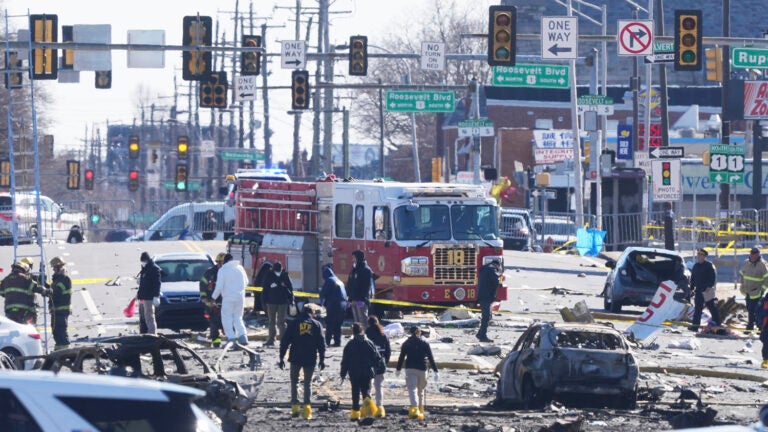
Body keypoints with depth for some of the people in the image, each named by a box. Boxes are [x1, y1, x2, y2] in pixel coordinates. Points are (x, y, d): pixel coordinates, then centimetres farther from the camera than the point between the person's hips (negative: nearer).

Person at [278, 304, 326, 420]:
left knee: (294, 381, 14)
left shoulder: (294, 323, 3)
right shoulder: (316, 325, 4)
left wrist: (281, 357, 6)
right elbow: (321, 343, 3)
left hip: (295, 358, 0)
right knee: (308, 383, 8)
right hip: (311, 358, 0)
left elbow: (284, 341, 2)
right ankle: (306, 406, -5)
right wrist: (322, 359, 9)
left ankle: (295, 406, 4)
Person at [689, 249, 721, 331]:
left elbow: (713, 277, -12)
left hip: (707, 290, -7)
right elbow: (693, 278, 21)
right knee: (697, 308, 5)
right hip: (698, 290, 7)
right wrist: (692, 288, 14)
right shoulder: (696, 266, 15)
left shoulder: (709, 265, -6)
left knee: (712, 307, -3)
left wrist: (710, 286, -20)